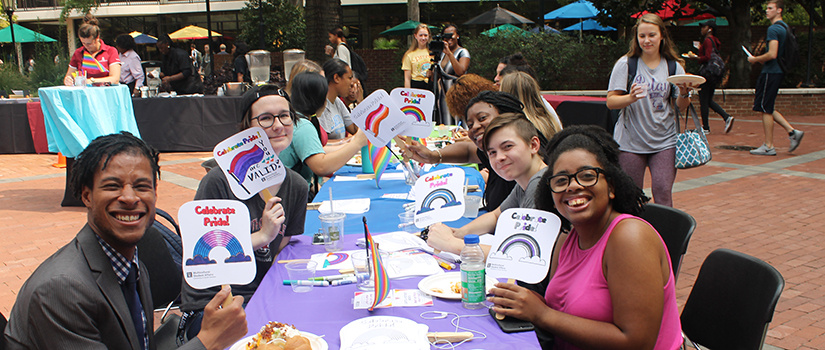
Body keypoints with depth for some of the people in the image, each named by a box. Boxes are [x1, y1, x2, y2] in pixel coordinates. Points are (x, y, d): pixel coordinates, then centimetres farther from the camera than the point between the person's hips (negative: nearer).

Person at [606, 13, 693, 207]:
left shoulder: (674, 66, 6)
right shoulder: (625, 64, -1)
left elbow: (681, 106, 9)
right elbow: (610, 102, -5)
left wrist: (684, 94, -12)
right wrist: (631, 98, -23)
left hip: (664, 140, 2)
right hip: (631, 141, -1)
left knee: (663, 192, -5)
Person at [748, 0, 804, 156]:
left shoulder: (773, 29, -14)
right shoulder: (784, 27, 17)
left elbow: (772, 54, -23)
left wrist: (755, 59, -8)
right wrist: (762, 60, 19)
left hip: (771, 73, -10)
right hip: (778, 71, 10)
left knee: (765, 108, -3)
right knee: (767, 108, 16)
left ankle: (769, 146, 1)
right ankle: (792, 131, 10)